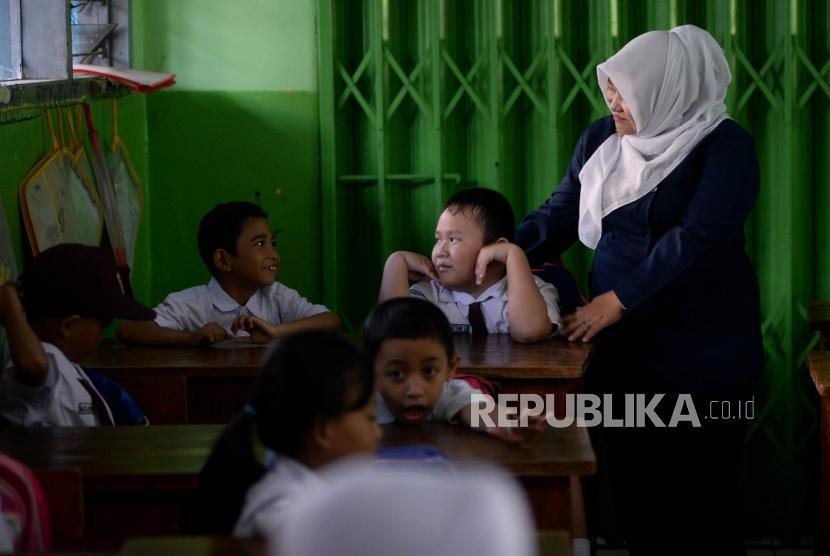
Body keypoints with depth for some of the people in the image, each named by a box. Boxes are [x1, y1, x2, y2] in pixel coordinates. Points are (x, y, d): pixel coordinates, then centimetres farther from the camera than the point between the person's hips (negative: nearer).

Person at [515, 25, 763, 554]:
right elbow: (560, 214, 8)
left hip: (703, 346, -5)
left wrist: (617, 299, -24)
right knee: (634, 479, 8)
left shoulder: (724, 147, -12)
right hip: (623, 341, 5)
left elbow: (698, 237, -21)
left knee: (704, 487, 0)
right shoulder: (601, 138, 5)